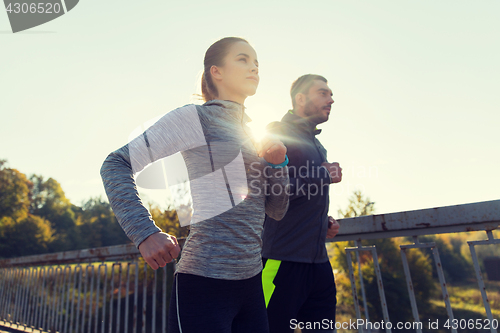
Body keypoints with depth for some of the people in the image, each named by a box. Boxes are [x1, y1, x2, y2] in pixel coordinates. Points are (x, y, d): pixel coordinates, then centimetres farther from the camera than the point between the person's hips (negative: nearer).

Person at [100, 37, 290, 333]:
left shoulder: (254, 133, 13)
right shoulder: (196, 117, -7)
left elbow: (277, 211, 13)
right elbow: (116, 164, -9)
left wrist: (279, 164, -3)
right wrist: (146, 234, -18)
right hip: (205, 283, -7)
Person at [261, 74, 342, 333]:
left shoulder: (316, 145, 20)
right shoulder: (278, 134, -8)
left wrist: (325, 221, 9)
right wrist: (323, 176, -13)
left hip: (318, 261, 9)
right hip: (282, 260, -8)